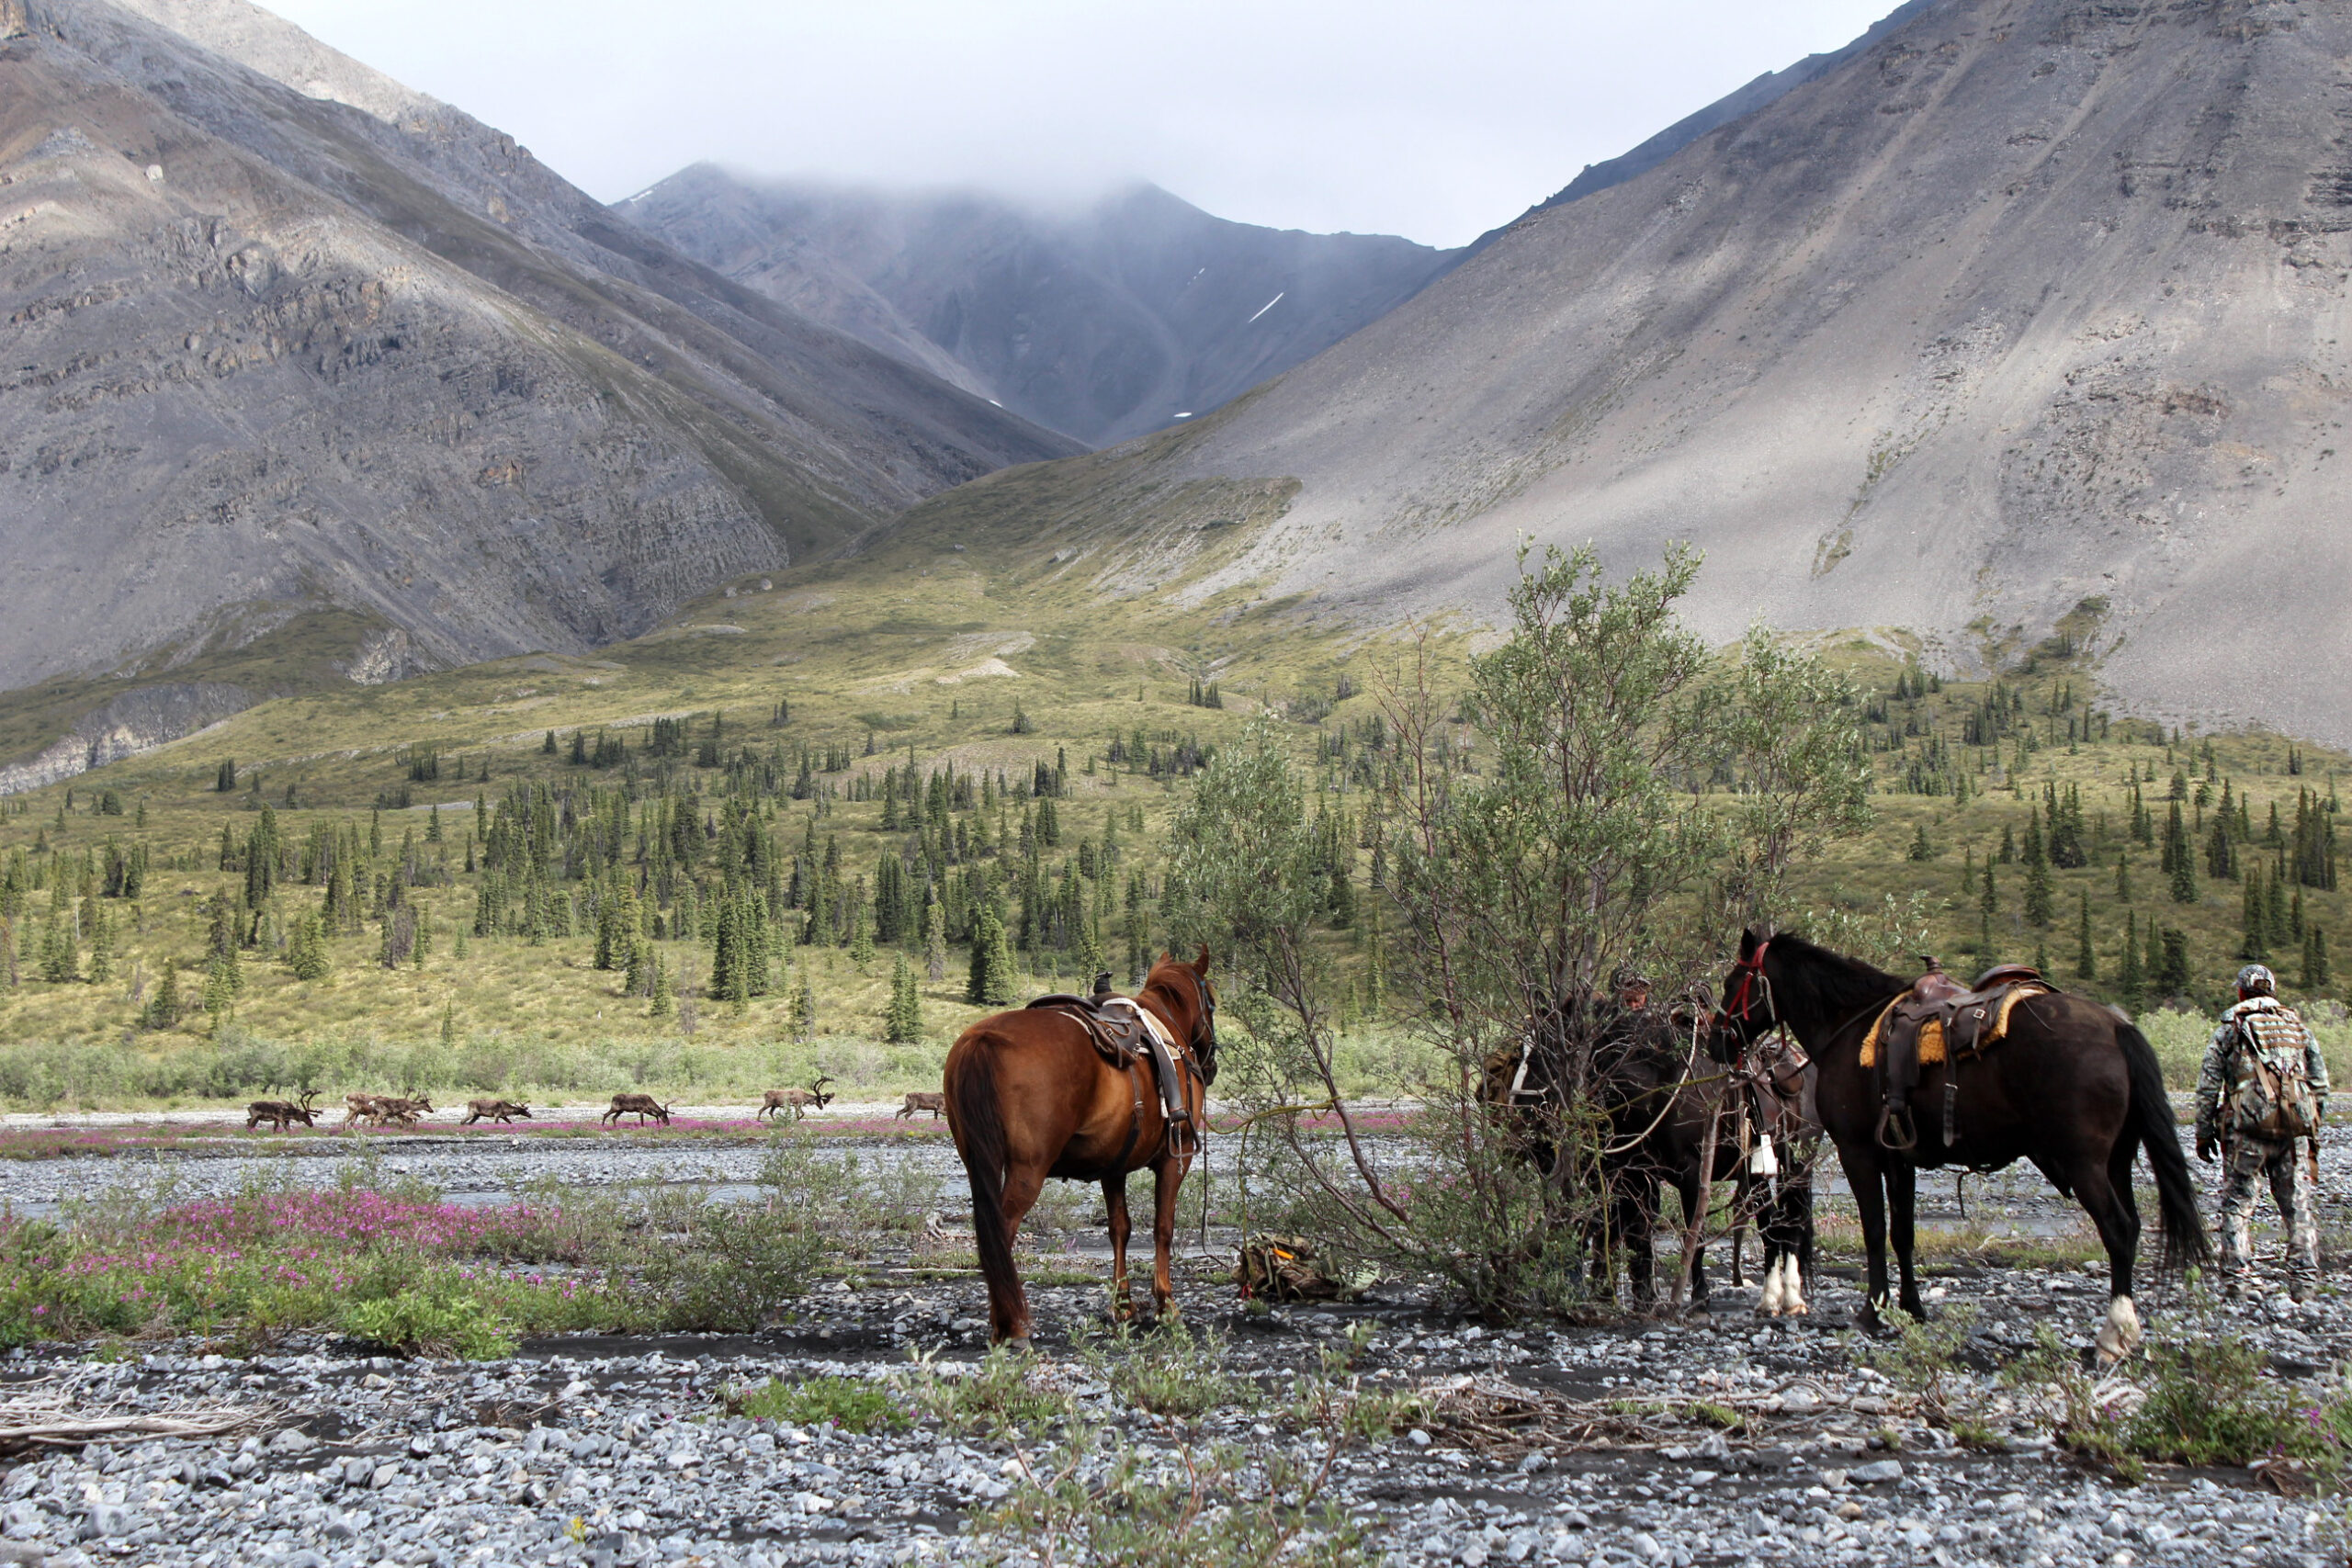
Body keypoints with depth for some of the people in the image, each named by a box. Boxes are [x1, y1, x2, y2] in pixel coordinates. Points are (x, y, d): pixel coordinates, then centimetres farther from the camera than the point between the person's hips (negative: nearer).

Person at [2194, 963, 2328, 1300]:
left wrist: (2203, 1133, 8)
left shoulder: (2229, 1030, 4)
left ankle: (2237, 1276, -2)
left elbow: (2208, 1087, 2)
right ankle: (2304, 1279, 5)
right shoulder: (2299, 1029, 14)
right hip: (2295, 1130, 3)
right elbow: (2320, 1084, 13)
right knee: (2297, 1203, 7)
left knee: (2237, 1203, 3)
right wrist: (2313, 1129, 20)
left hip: (2247, 1125, -3)